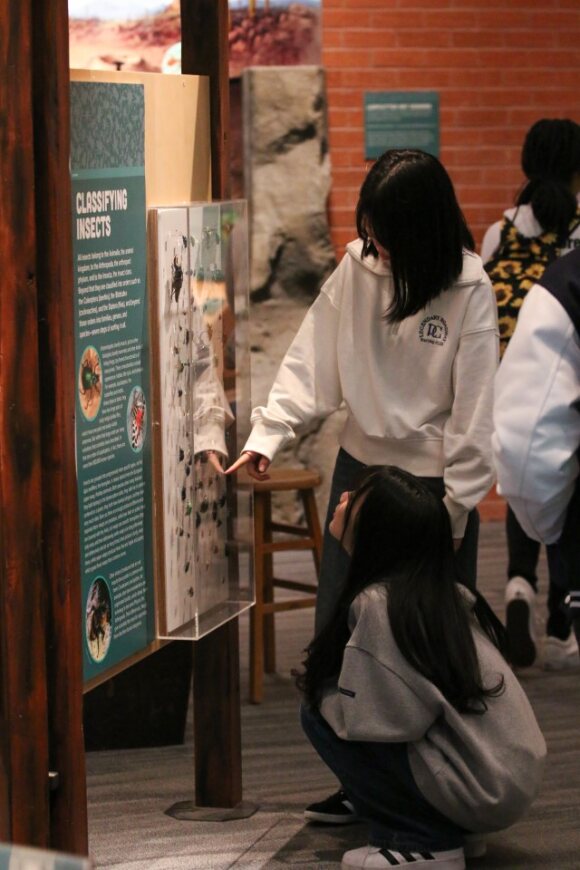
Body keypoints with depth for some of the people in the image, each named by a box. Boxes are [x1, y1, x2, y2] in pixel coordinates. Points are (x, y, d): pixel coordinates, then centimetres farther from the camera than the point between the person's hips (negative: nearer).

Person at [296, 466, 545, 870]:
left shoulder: (378, 605, -18)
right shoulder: (443, 594, 6)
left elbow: (370, 718, -20)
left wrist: (318, 692, -1)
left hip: (479, 790, -8)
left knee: (321, 715, -3)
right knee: (331, 700, 17)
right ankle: (446, 830, 15)